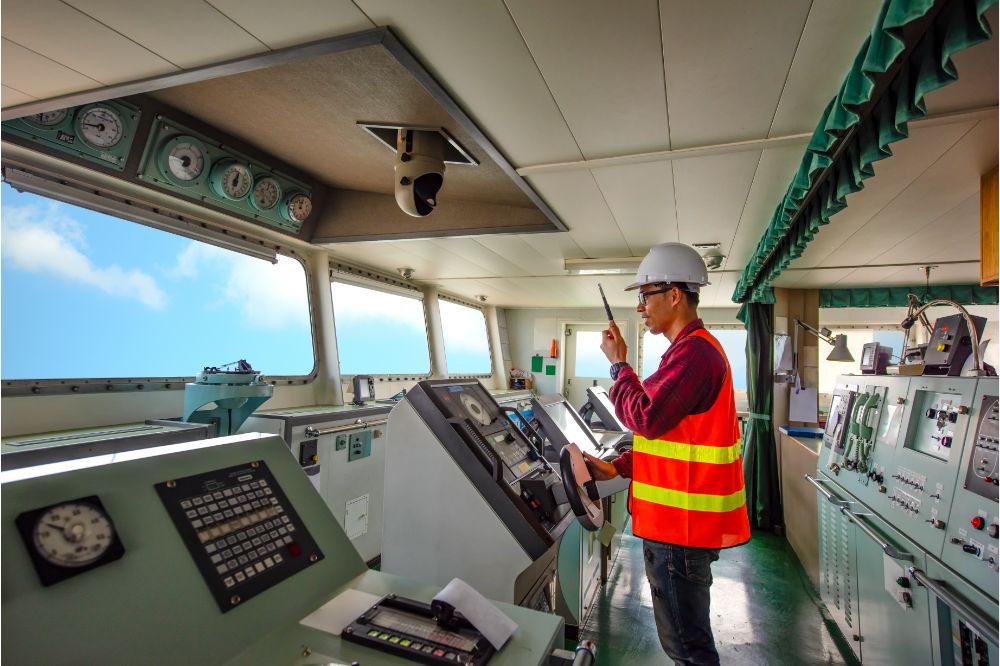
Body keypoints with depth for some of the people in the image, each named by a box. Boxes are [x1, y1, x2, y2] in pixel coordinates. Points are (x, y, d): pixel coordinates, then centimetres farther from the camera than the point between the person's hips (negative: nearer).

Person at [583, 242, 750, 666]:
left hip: (681, 525, -10)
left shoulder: (693, 351, -20)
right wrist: (619, 467, 10)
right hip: (679, 520, 10)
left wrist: (618, 364, -11)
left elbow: (646, 418, -24)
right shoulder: (693, 348, 15)